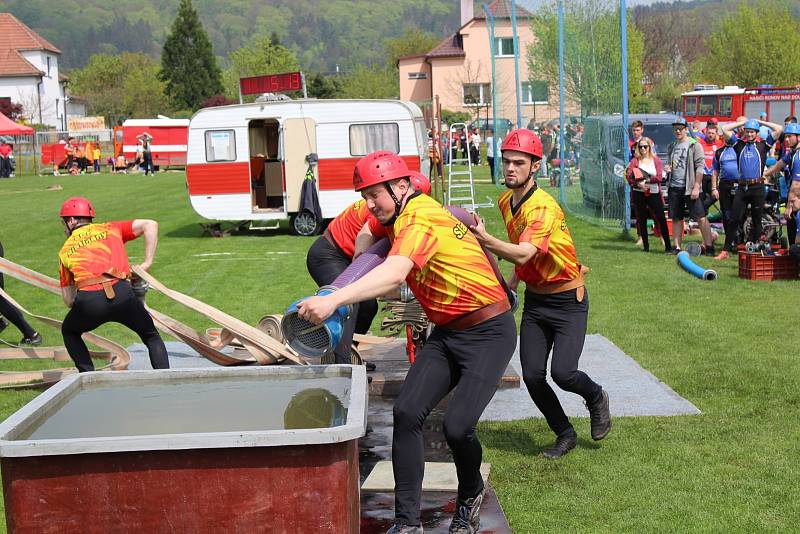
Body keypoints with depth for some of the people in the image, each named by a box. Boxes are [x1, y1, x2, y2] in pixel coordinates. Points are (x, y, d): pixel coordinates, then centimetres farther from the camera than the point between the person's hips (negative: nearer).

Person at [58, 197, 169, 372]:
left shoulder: (65, 250, 25)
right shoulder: (110, 229, 25)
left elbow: (69, 301, 23)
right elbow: (150, 225, 15)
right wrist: (147, 263, 16)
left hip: (87, 301, 0)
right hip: (122, 293, 0)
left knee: (69, 332, 32)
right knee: (151, 336, 22)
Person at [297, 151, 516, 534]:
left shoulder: (421, 218, -22)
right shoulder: (398, 221, 8)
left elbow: (393, 274, -39)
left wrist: (333, 300, -47)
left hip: (488, 333, -9)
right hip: (445, 333, 9)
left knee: (457, 426, -19)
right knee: (406, 412, -9)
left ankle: (470, 498, 14)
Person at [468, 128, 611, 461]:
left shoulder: (544, 208, -24)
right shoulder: (506, 201, 2)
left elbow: (524, 253, -40)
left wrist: (486, 240, -51)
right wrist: (515, 278, 11)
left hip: (568, 300, -7)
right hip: (534, 299, 7)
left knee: (563, 373, -18)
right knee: (532, 376, -1)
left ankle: (596, 398, 17)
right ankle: (565, 434, 20)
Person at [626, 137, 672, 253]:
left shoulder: (656, 160, 5)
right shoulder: (635, 160, 6)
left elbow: (659, 177, -7)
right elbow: (628, 175, -8)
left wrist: (646, 180, -16)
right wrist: (638, 183, -23)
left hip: (654, 193, -1)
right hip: (639, 193, 1)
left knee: (661, 219, -6)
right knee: (641, 219, 6)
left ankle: (668, 246, -3)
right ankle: (646, 246, 15)